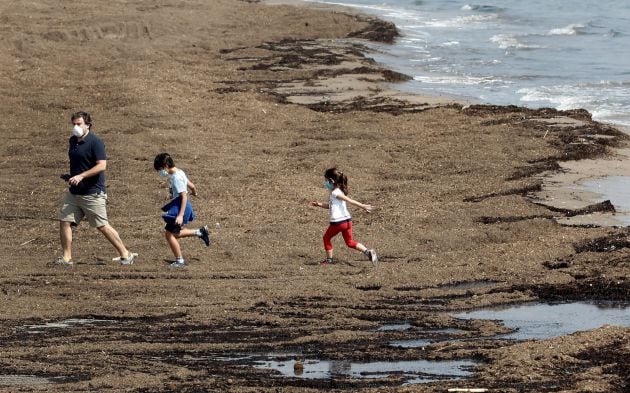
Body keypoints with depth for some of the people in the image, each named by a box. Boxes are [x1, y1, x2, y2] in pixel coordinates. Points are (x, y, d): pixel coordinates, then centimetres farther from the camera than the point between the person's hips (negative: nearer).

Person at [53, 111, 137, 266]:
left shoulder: (95, 142, -12)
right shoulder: (73, 141, 12)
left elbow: (102, 165, -21)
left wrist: (81, 176, -26)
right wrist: (70, 177, 12)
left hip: (93, 193, -8)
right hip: (74, 192, 8)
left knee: (102, 226, -4)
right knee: (64, 221, 0)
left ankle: (125, 255, 7)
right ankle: (66, 258, 8)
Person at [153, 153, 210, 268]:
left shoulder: (177, 177, -22)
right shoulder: (178, 173, 7)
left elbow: (184, 196, -24)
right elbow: (192, 186, 18)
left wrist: (180, 215, -28)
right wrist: (194, 193, 42)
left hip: (180, 208, -10)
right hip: (177, 206, 10)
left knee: (169, 234, -4)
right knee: (174, 233, 19)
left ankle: (179, 261, 5)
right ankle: (200, 232, 24)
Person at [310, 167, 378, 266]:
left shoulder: (335, 193, -14)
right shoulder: (339, 191, 15)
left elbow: (349, 200, -22)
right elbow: (331, 205, 27)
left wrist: (362, 206, -27)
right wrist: (319, 204, 19)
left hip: (337, 222, -9)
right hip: (347, 220, 9)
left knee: (326, 238, 13)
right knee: (350, 242, 13)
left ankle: (329, 259, 18)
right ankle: (368, 252, -4)